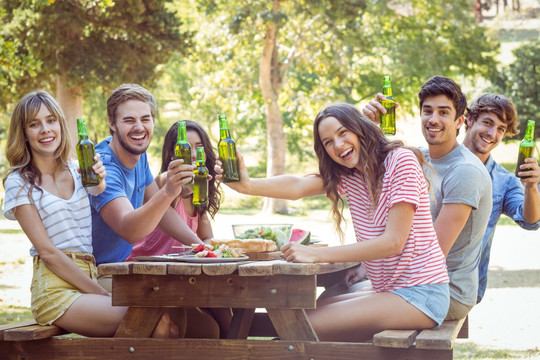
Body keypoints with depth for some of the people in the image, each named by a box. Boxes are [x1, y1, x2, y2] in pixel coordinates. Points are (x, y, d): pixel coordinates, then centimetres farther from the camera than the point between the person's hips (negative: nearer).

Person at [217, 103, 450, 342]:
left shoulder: (401, 160, -11)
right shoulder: (346, 176, 13)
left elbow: (393, 241, -17)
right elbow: (298, 187, -7)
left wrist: (317, 254, -20)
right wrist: (248, 186, -28)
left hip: (420, 295, -8)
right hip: (388, 293, 8)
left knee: (307, 325, -17)